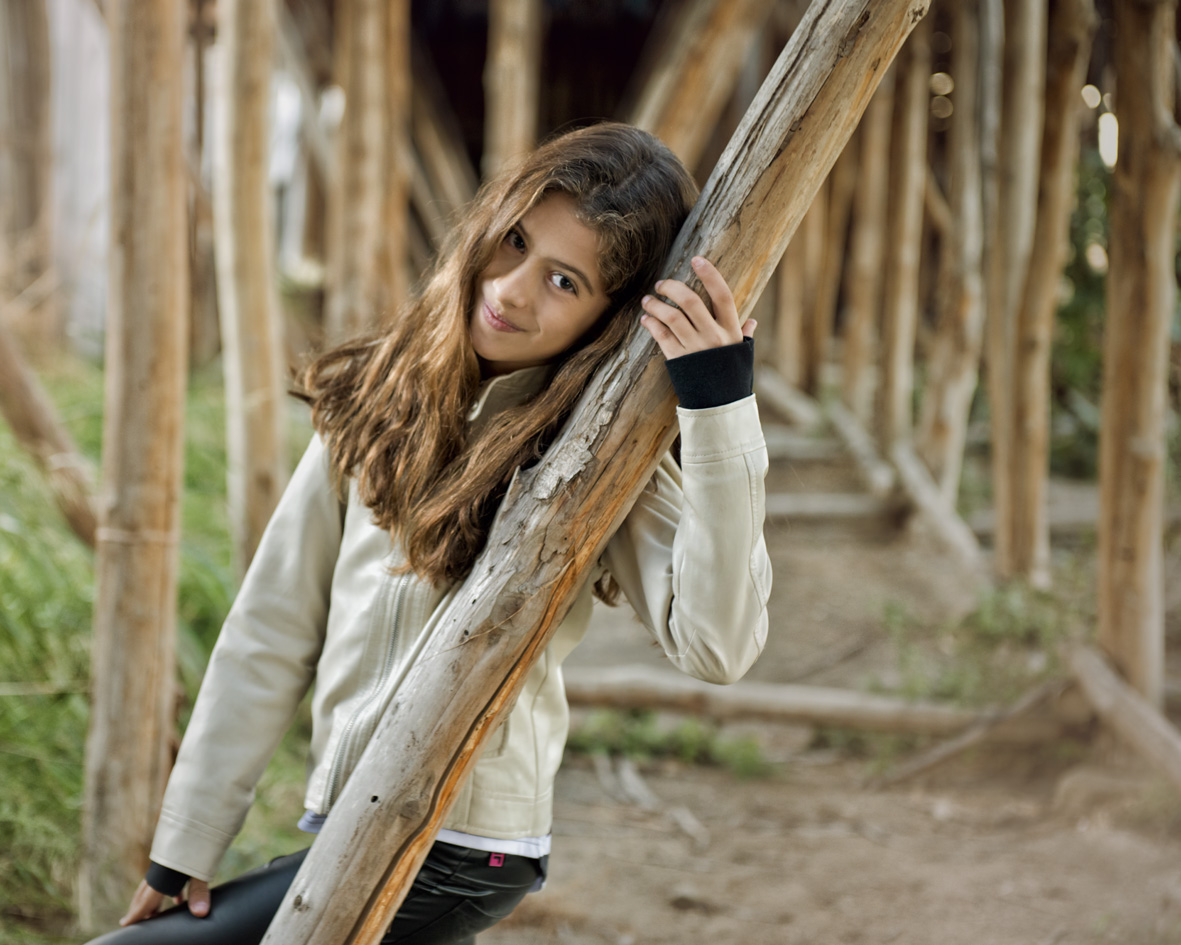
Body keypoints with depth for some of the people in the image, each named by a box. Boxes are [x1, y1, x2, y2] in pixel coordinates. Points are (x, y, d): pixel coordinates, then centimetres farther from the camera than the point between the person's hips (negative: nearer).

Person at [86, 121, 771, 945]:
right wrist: (189, 841, 5)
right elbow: (274, 628, 4)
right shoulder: (381, 398, 2)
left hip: (457, 855, -6)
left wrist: (721, 409, -31)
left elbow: (717, 644, -26)